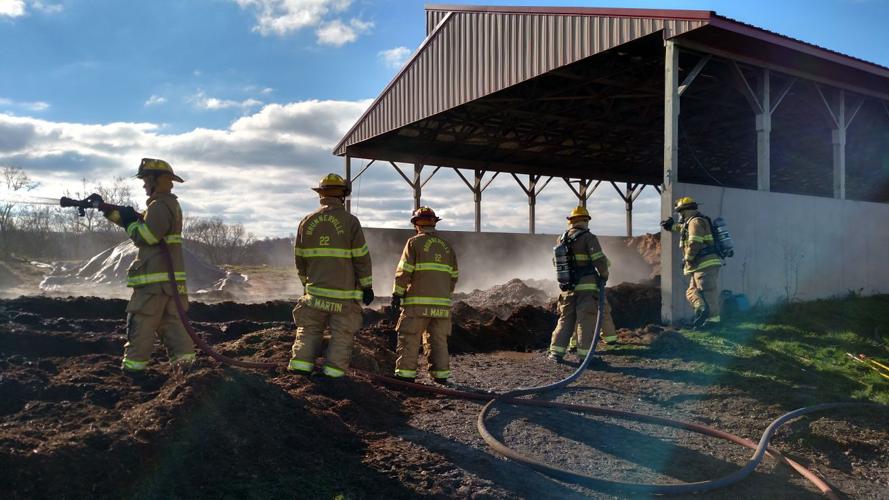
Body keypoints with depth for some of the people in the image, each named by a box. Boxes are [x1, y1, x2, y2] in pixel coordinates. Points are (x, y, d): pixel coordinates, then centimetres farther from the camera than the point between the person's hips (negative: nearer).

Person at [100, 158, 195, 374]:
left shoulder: (160, 206, -13)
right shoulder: (170, 204, 19)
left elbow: (144, 237, -18)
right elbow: (138, 222, 22)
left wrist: (129, 219, -3)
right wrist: (107, 210, 16)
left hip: (156, 278, -9)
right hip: (171, 277, 9)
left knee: (141, 323, -2)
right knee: (171, 321, 10)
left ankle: (133, 366, 3)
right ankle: (184, 359, 6)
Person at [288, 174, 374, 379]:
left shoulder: (307, 221, 5)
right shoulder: (349, 221, -7)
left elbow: (299, 257, 11)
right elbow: (362, 257, -7)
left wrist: (306, 282, 24)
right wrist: (367, 286, 2)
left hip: (315, 289, 3)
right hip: (345, 292, -3)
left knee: (308, 328, 13)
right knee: (342, 334, 5)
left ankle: (301, 364, 4)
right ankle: (333, 370, 2)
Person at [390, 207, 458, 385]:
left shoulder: (415, 242, -2)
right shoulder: (446, 245, 14)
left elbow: (404, 270, -7)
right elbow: (454, 275, 16)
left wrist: (397, 293, -2)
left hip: (418, 300, -5)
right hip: (442, 302, 5)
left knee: (409, 337, 0)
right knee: (438, 339, 10)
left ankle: (406, 372, -2)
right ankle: (441, 374, 9)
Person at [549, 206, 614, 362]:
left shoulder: (562, 239, 8)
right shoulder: (588, 238, -10)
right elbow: (600, 261, -18)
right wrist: (604, 275, -1)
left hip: (568, 287, 5)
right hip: (587, 287, -5)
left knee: (565, 320, 11)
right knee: (586, 320, 0)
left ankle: (556, 352, 9)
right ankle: (584, 354, -1)